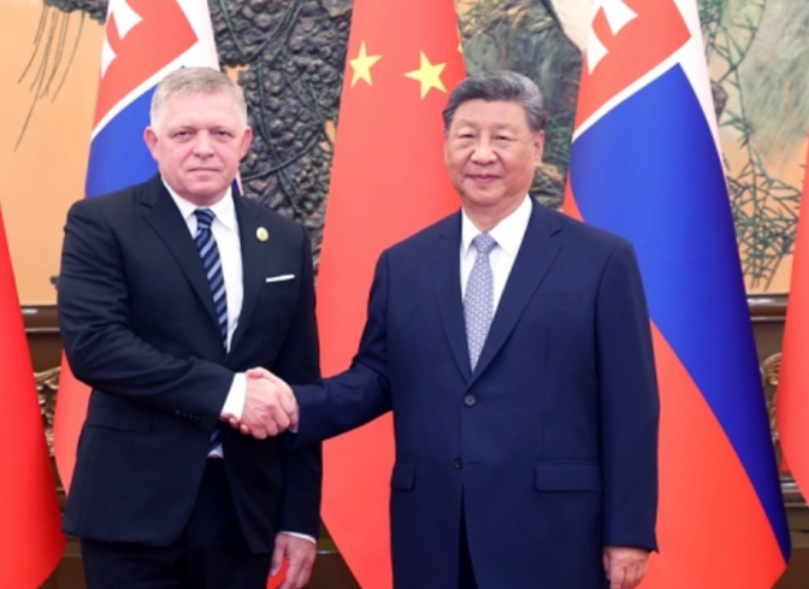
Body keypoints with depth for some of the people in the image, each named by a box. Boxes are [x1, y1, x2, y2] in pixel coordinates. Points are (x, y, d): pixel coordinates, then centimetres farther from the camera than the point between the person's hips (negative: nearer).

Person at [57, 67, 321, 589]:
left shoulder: (285, 241, 8)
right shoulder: (101, 224, -3)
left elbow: (298, 385, 8)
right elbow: (92, 344, -16)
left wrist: (300, 517, 4)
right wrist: (226, 392, -20)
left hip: (245, 506, 4)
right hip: (134, 503, -3)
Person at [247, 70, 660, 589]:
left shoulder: (602, 259, 0)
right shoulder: (402, 264, 10)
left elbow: (630, 406, -2)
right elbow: (376, 378, 12)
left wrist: (628, 533, -5)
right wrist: (296, 405, -7)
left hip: (550, 536, -3)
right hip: (433, 537, 3)